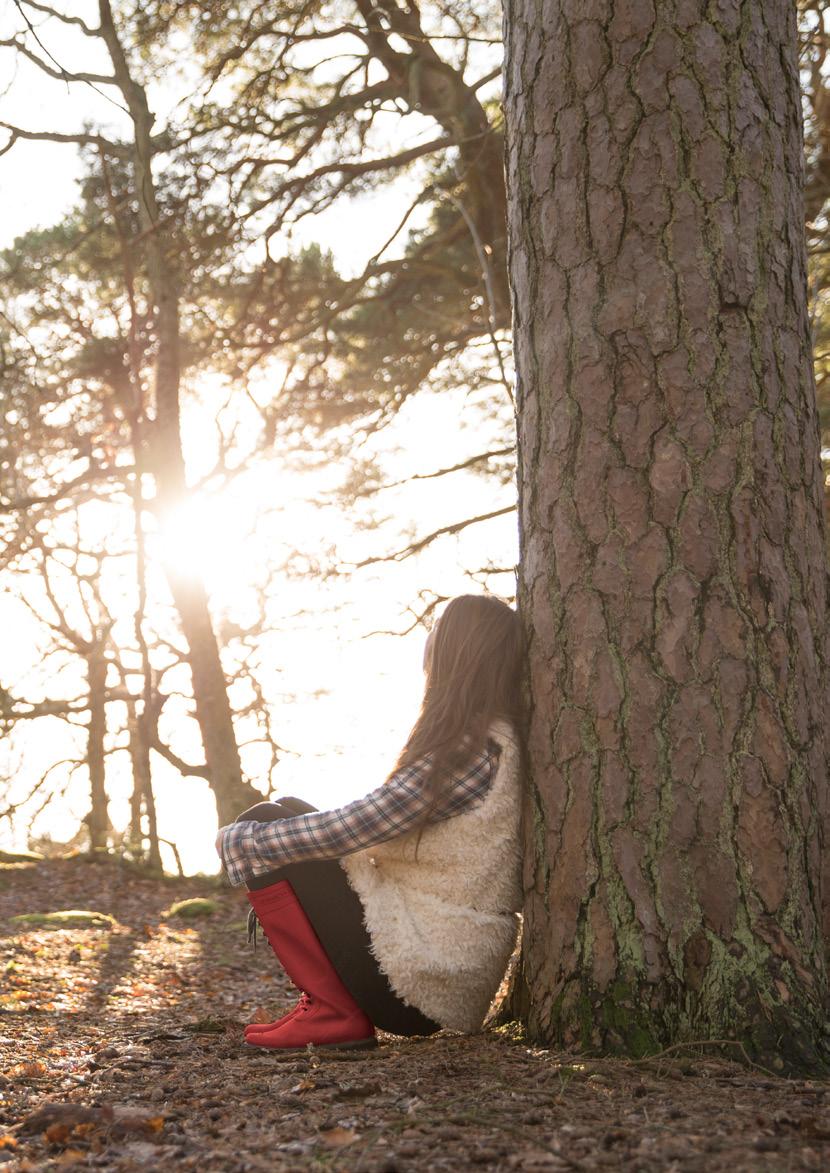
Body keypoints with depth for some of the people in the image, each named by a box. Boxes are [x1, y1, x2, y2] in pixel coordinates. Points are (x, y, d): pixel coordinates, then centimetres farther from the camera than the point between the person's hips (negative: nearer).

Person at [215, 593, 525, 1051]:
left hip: (418, 978, -10)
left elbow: (358, 825, -21)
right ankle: (332, 1002, 9)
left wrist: (239, 840, -10)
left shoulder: (470, 747, -19)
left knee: (265, 825, -7)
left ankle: (333, 1013, -7)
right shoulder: (494, 741, 11)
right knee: (287, 813, 14)